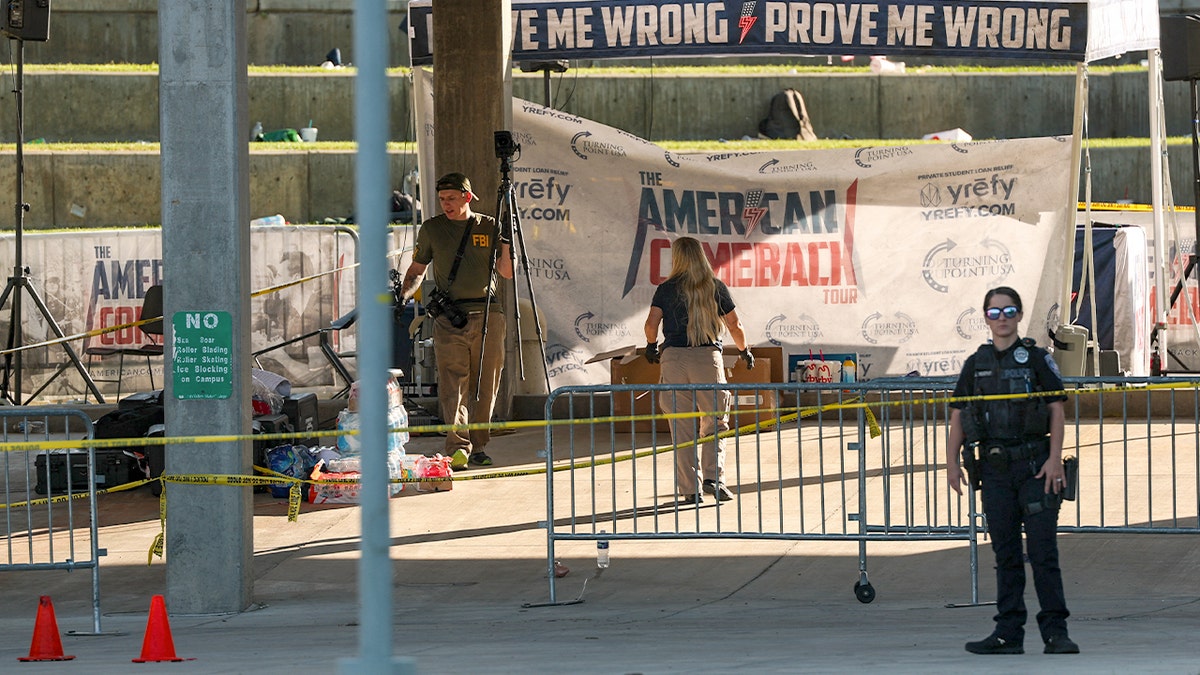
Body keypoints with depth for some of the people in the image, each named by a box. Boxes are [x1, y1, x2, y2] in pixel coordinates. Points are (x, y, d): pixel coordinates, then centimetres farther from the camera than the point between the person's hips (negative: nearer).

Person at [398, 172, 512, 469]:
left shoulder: (489, 227, 10)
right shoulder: (432, 229, 10)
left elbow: (506, 272, 11)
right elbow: (417, 270, 17)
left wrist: (506, 242, -4)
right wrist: (404, 294, 0)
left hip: (488, 313, 1)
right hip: (449, 316, -1)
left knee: (484, 386, 3)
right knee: (453, 384, -13)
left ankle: (477, 447, 14)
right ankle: (457, 447, -21)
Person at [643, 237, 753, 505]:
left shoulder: (666, 289, 3)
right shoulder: (716, 287, 5)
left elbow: (652, 323, -5)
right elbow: (734, 325, 7)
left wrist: (651, 346, 15)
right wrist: (745, 351, 24)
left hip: (674, 357, 0)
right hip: (708, 357, 0)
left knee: (681, 427, 4)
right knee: (715, 423, 8)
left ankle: (689, 489, 2)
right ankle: (714, 477, -10)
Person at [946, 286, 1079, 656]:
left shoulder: (1036, 358, 2)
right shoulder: (976, 364, 12)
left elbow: (1057, 411, -2)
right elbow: (958, 416, 13)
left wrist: (1054, 459, -12)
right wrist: (952, 462, 2)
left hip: (1034, 464, -4)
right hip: (995, 468, 4)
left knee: (1043, 550, -8)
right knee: (1005, 553, 6)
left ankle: (1055, 631, -7)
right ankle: (1009, 632, 8)